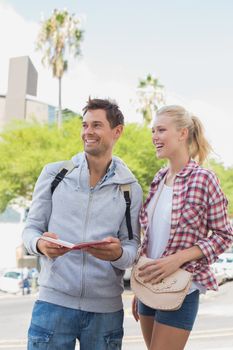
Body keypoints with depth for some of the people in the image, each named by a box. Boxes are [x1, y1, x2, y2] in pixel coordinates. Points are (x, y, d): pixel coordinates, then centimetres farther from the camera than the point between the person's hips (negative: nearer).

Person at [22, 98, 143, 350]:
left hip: (106, 309, 1)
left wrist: (118, 253, -19)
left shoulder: (130, 188, 6)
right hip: (54, 301, -1)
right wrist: (40, 244, -17)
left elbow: (133, 246, 5)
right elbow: (31, 228, 6)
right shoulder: (53, 174, 5)